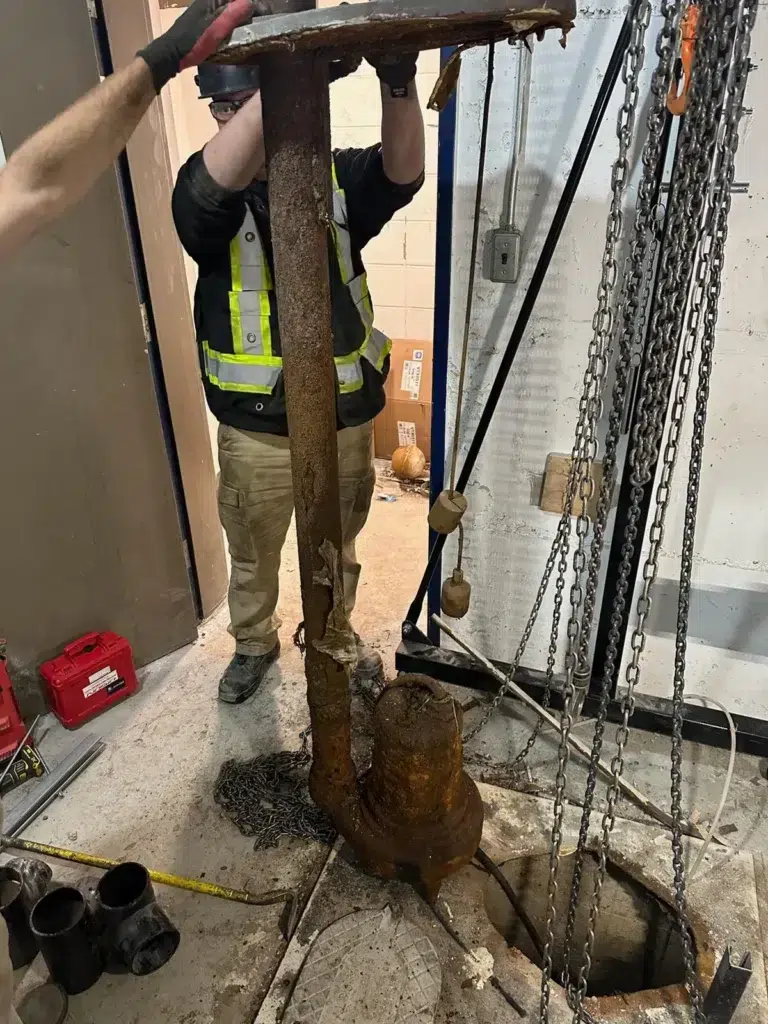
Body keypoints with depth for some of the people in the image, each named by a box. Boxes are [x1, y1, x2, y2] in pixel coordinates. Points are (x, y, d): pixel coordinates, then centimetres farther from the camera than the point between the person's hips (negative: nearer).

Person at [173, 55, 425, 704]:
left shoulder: (337, 177, -1)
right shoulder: (205, 190, -6)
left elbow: (403, 172, -20)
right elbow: (220, 179, -30)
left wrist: (399, 81, -39)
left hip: (344, 419, 1)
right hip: (255, 429, -1)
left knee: (337, 550, 21)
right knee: (253, 557, 19)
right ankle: (254, 643, 47)